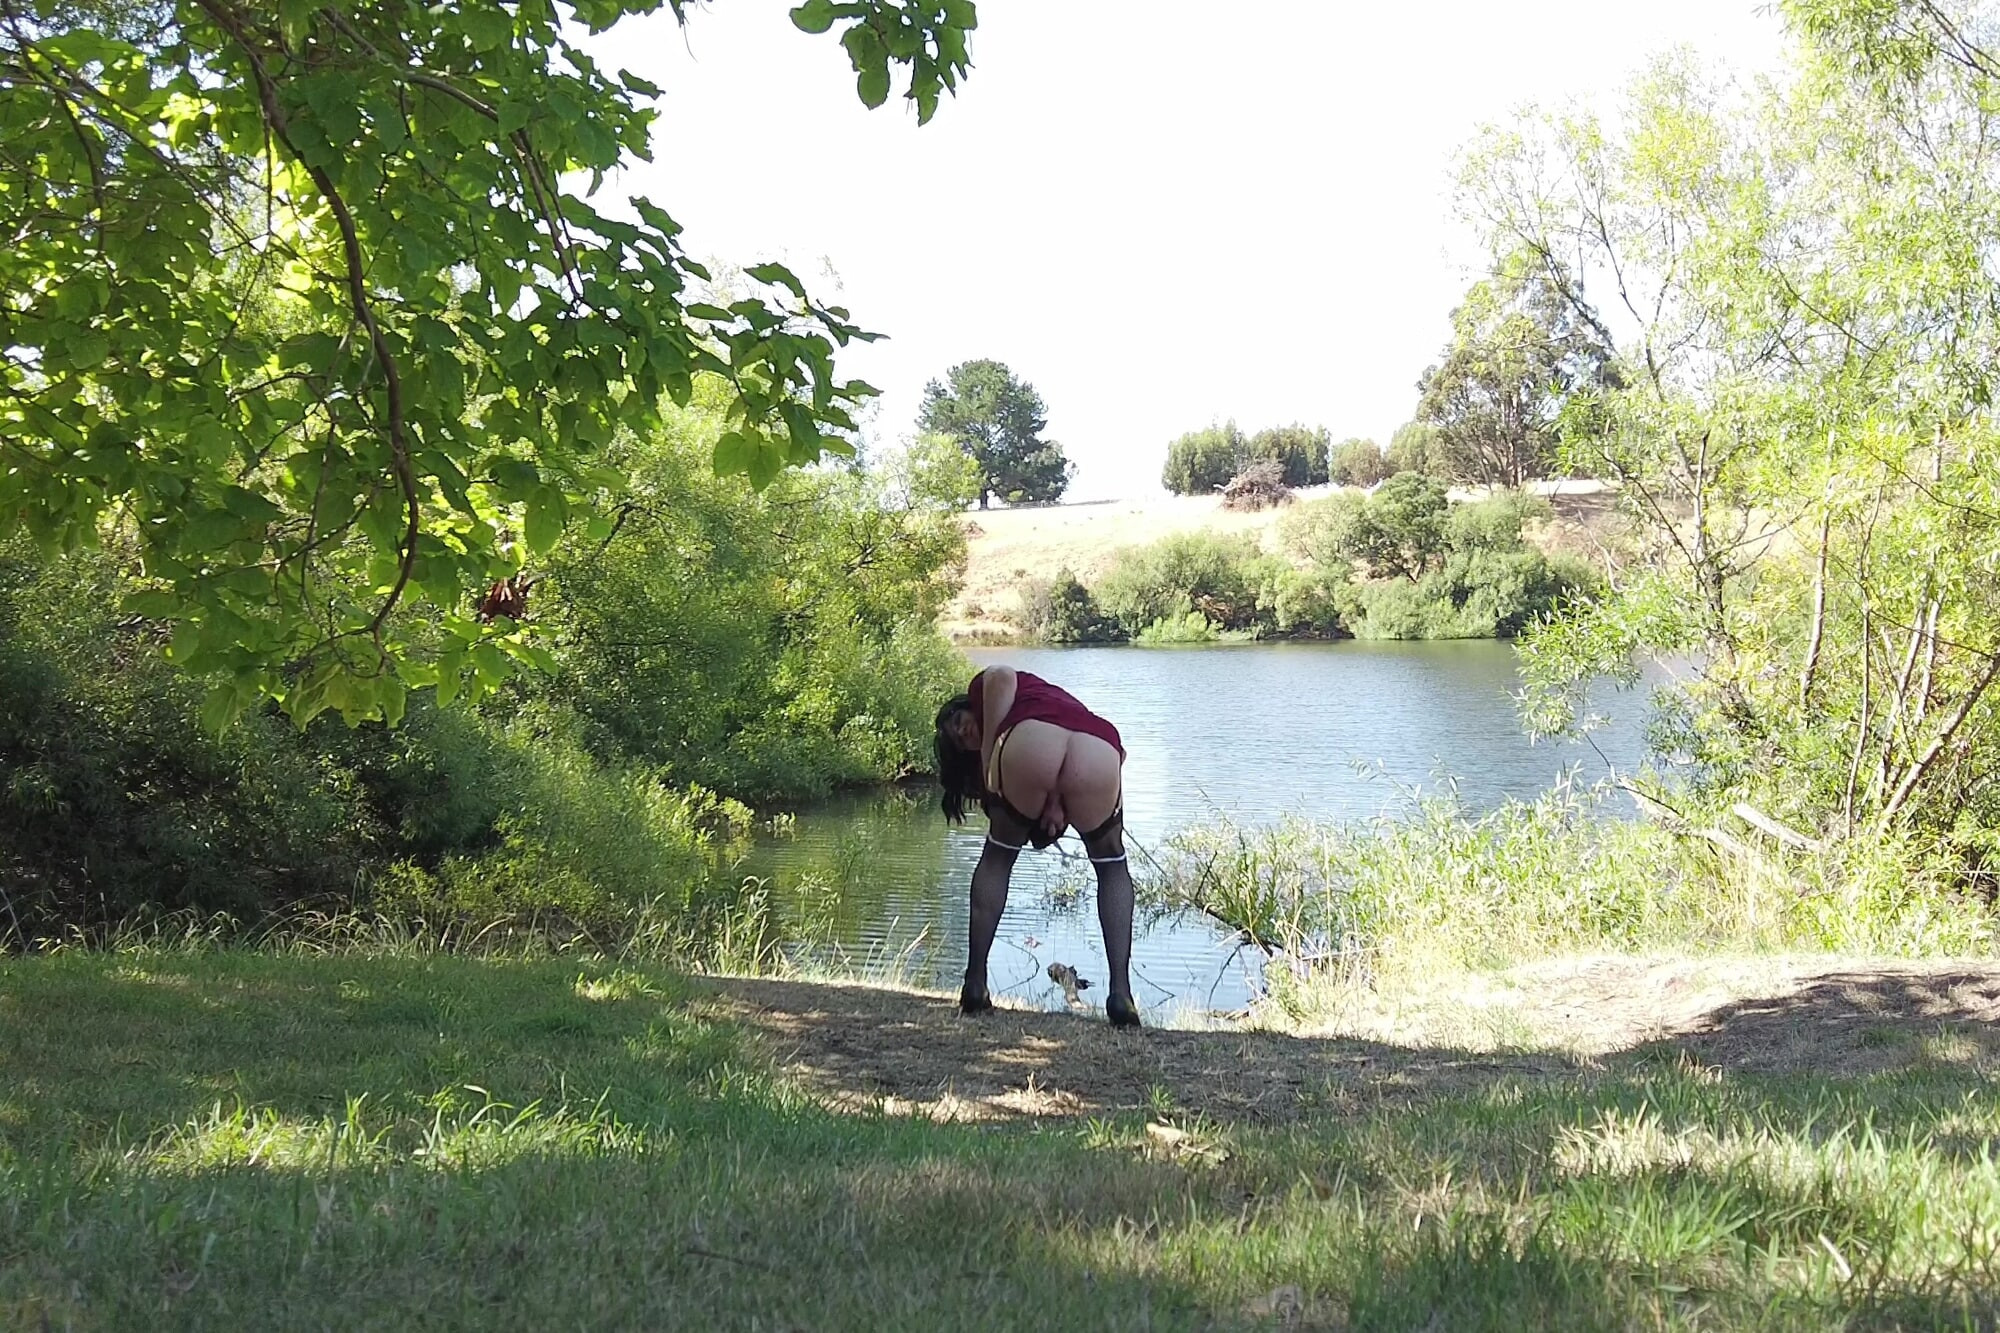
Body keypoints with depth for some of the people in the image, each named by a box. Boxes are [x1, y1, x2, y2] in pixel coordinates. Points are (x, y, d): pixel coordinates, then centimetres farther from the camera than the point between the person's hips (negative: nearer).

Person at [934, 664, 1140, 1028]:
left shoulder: (985, 686, 35)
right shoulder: (1054, 698, 44)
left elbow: (1001, 677, 7)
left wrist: (990, 760, 11)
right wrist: (1057, 804, 10)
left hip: (1030, 743, -3)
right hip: (1099, 754, 4)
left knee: (997, 857, 26)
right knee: (1112, 867, 29)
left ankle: (975, 983, 24)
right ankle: (1121, 993, 16)